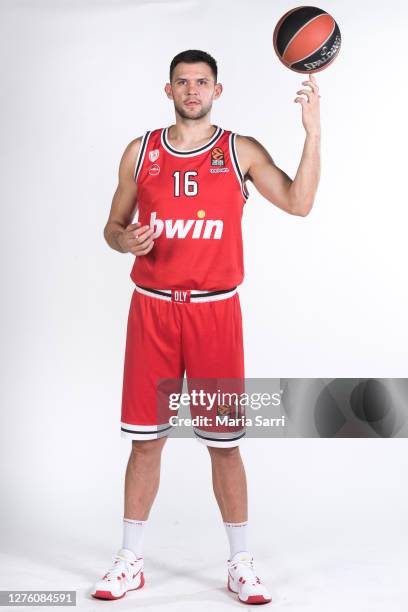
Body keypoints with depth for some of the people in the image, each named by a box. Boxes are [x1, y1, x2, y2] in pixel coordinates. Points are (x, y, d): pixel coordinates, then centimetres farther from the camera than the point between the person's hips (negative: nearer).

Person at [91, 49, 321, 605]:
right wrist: (125, 240, -11)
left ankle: (241, 564, 18)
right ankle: (130, 561, 21)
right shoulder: (140, 152, 8)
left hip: (215, 310, -1)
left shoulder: (241, 151, 2)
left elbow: (299, 204, -10)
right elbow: (112, 226, 13)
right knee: (145, 439, 6)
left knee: (225, 443, 3)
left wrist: (313, 131, -17)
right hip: (152, 308, 2)